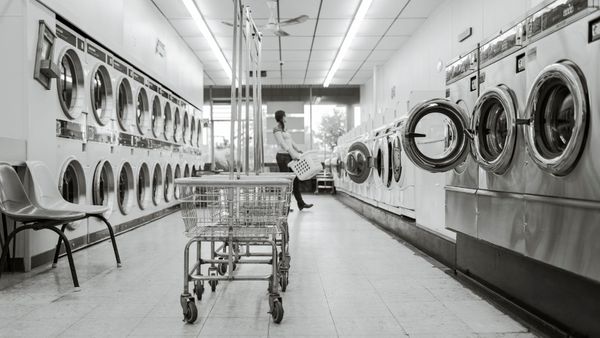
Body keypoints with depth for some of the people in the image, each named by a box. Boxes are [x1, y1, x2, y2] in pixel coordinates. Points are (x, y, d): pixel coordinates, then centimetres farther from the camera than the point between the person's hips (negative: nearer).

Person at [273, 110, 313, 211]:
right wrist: (292, 153, -24)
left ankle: (301, 203, 14)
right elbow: (282, 143, -17)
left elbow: (290, 141, 20)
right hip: (282, 156, -9)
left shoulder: (284, 128, 19)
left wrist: (299, 151, 13)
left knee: (295, 180, 9)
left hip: (289, 156, 9)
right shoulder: (276, 129, -8)